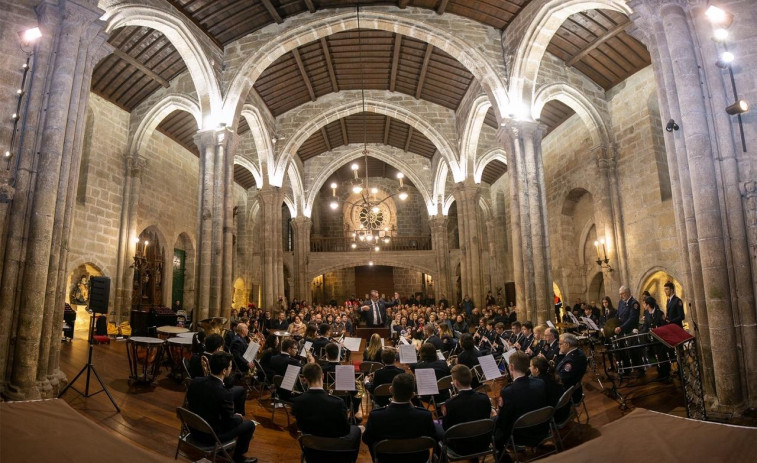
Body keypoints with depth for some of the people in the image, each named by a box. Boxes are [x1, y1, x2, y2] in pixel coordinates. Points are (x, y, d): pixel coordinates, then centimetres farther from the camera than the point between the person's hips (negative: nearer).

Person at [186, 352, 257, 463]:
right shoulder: (225, 394, -31)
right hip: (211, 435, -7)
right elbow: (230, 423, -18)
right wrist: (238, 417, 6)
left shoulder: (195, 382, -13)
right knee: (249, 424, 10)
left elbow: (190, 403, 6)